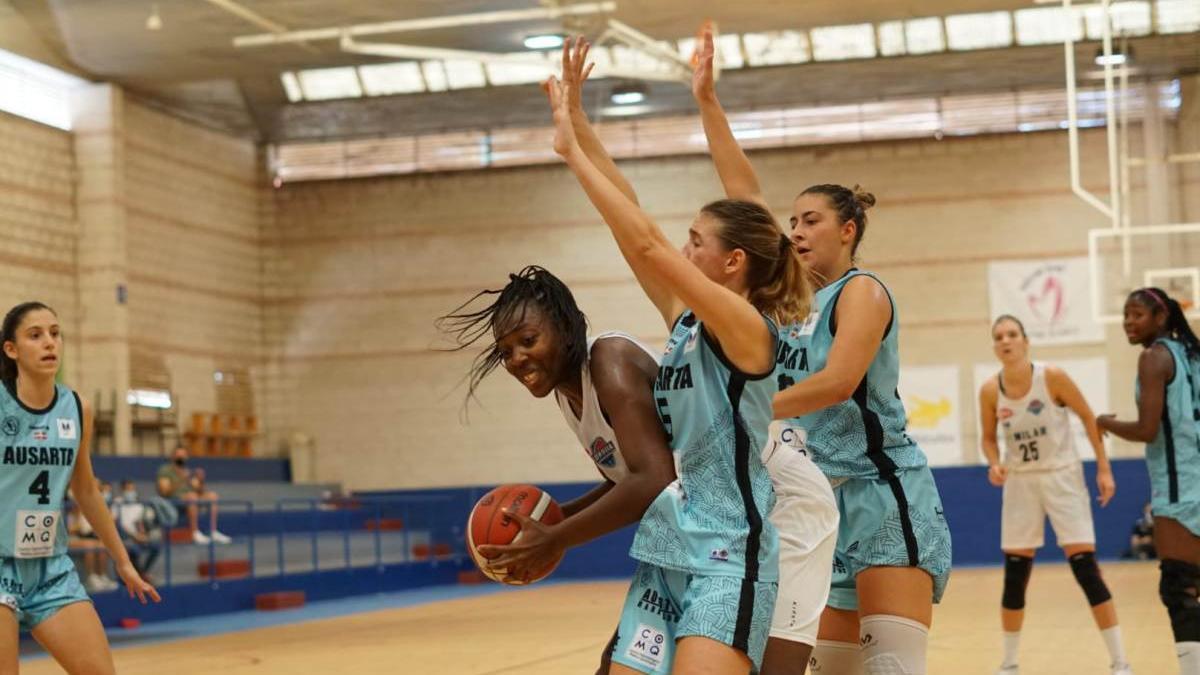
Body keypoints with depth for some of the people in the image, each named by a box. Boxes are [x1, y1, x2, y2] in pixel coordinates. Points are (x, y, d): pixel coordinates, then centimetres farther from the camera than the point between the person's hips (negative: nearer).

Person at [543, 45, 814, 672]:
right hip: (664, 554, 8)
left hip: (727, 560, -8)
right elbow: (634, 231, 10)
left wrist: (572, 151, -16)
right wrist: (577, 126, 7)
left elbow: (645, 243, -20)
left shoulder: (748, 329, -12)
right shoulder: (686, 321, 11)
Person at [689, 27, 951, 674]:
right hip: (826, 501, 8)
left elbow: (838, 381, -22)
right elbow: (743, 192, 12)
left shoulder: (861, 290, -6)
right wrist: (707, 101, 11)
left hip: (885, 497, -8)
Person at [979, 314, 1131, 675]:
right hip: (1020, 482, 3)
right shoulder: (990, 390, -8)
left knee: (1086, 569, -9)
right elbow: (988, 437, 7)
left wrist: (1104, 469, -6)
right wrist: (995, 465, -13)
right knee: (1014, 576, 3)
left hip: (1062, 476, -3)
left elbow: (1089, 418, -5)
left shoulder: (1052, 377, -16)